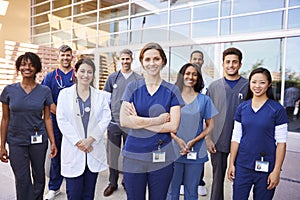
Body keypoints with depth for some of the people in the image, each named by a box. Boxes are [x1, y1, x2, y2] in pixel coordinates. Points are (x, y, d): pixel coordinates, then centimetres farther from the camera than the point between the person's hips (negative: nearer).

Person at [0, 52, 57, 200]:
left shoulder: (45, 91, -1)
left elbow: (47, 118, 1)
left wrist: (53, 142, -3)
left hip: (39, 140, 0)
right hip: (16, 142, 0)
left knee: (39, 177, 13)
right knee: (22, 180, 3)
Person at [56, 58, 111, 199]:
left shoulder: (101, 95, 7)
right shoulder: (64, 94, 3)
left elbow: (106, 118, -1)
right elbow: (62, 120, -3)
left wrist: (90, 139, -11)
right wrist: (78, 142, -11)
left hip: (94, 149, 2)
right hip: (73, 149, -1)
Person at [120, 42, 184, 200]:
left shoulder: (172, 90, 0)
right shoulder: (133, 87, 1)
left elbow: (173, 126, -9)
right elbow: (124, 121, -10)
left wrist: (139, 121, -12)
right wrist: (157, 120, -13)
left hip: (161, 156, 0)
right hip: (133, 156, 0)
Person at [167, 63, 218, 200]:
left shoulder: (204, 100, 3)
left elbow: (210, 126, 4)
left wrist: (193, 141, -8)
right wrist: (178, 140, -12)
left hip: (196, 152, 1)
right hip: (174, 150, 0)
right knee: (172, 189, 10)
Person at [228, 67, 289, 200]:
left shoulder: (277, 110, -6)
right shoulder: (242, 108, 2)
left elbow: (281, 142, -6)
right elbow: (236, 138, 5)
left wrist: (276, 171, -9)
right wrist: (231, 164, 4)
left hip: (266, 168, -2)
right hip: (242, 166, 3)